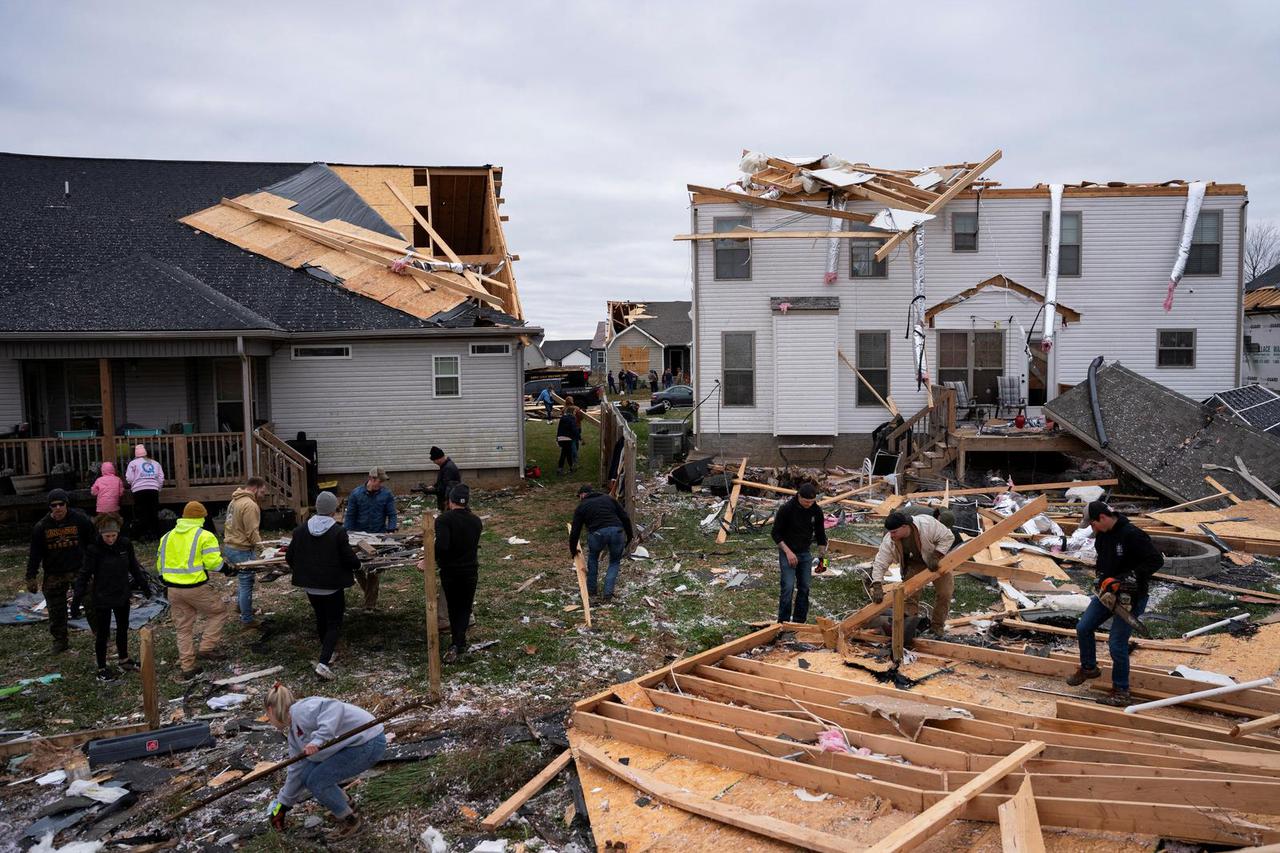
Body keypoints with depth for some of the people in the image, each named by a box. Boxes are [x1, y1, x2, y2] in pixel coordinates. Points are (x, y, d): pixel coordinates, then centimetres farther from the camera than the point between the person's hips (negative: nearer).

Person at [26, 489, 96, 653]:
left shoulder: (80, 519, -7)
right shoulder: (41, 527, -2)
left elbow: (93, 543, 1)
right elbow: (35, 554, 4)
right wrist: (30, 578, 2)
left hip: (79, 571, -2)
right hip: (53, 575, 2)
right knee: (56, 610, 9)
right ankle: (59, 641, 24)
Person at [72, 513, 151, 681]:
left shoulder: (125, 544, -9)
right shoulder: (93, 549, -20)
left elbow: (134, 567, 6)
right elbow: (84, 575, -16)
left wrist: (143, 585, 14)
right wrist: (77, 599, -20)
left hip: (122, 596, 5)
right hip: (102, 599, -4)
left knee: (123, 628, 20)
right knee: (102, 634, 7)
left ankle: (123, 659, 39)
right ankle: (102, 669, 21)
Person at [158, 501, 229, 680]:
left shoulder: (167, 537, 11)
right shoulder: (204, 536, -10)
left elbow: (160, 565, 13)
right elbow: (214, 563, -17)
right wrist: (226, 568, 1)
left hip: (173, 589, 6)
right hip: (196, 588, -6)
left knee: (183, 628, 14)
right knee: (218, 611, 16)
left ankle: (188, 666, 19)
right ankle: (207, 647, 7)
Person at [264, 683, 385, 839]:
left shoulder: (300, 711, -16)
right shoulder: (294, 732, 14)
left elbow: (333, 707, -33)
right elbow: (297, 770, 21)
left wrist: (318, 739, -39)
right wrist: (283, 805, 29)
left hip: (369, 743, -9)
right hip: (354, 744, 9)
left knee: (316, 780, -6)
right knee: (307, 775, 7)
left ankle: (350, 820, 11)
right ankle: (343, 803, 28)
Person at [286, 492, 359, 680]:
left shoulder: (301, 529, -4)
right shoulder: (338, 532, -17)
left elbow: (289, 557, 2)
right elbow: (350, 559, -14)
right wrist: (357, 564, 9)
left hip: (309, 585, 5)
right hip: (332, 585, -5)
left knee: (321, 619, 23)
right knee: (334, 623, 5)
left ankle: (327, 655, 36)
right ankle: (324, 662, -10)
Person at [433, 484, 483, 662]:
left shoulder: (443, 519, -15)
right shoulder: (476, 521, 3)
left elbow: (442, 545, -28)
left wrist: (434, 560, -13)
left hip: (450, 572, -2)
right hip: (470, 571, 2)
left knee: (453, 608, 18)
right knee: (464, 609, 11)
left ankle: (458, 644, 23)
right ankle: (458, 644, -7)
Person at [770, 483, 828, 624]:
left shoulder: (816, 510, -6)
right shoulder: (786, 509, -20)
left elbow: (820, 533, 6)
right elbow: (775, 533, -13)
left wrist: (822, 554, 2)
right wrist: (788, 551, -19)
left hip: (805, 553, 5)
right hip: (787, 552, -4)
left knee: (804, 587, 5)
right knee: (788, 587, -11)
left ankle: (799, 622, 16)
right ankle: (783, 622, -1)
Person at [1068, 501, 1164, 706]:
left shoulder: (1132, 535, -24)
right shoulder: (1102, 535, 2)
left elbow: (1156, 560, -24)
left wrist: (1129, 578, -28)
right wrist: (1103, 580, 2)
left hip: (1131, 596, -8)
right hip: (1108, 591, 8)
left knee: (1117, 643, -6)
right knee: (1084, 628, 9)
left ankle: (1121, 692, 10)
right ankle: (1089, 668, 33)